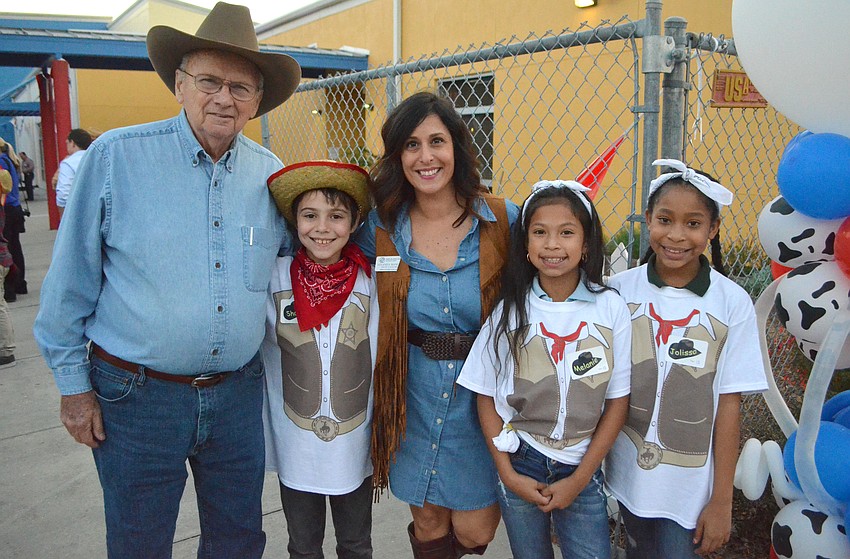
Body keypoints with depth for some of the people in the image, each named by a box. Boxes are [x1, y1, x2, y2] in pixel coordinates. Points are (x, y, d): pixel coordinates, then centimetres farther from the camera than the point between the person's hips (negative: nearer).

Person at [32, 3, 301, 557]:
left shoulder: (270, 173, 0)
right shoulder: (116, 156, -10)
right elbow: (72, 278, -4)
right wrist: (73, 382, -1)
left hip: (238, 392, 3)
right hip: (137, 395, -3)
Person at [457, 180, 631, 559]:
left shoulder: (610, 308, -9)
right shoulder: (510, 309, -8)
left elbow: (618, 402, -4)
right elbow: (486, 397, -1)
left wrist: (579, 479, -6)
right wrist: (507, 473, -6)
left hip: (582, 470, 0)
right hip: (520, 465, 0)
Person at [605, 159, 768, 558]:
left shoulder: (732, 303, -12)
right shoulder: (621, 290, -9)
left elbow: (728, 403, -9)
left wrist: (722, 500, -5)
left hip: (690, 485, -2)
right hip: (628, 476, 2)